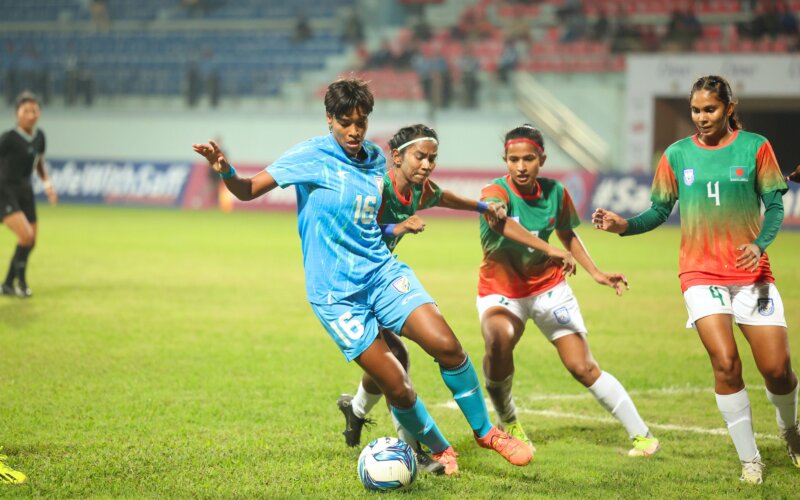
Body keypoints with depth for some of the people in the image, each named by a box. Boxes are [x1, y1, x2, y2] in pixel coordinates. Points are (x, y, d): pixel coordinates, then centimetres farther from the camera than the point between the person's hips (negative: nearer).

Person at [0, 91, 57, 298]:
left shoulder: (39, 136, 3)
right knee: (26, 235, -23)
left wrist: (47, 183, 5)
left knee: (31, 242, 8)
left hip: (25, 192, 7)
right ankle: (21, 281, -3)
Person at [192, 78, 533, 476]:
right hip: (336, 293, -4)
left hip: (382, 272, 4)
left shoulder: (375, 159, 9)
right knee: (396, 385, -10)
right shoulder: (312, 156, -7)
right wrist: (225, 170, -27)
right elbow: (248, 190, -9)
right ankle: (438, 451, 17)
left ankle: (485, 431, 3)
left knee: (446, 344, -17)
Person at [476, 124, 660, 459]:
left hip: (548, 287, 3)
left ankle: (642, 435, 6)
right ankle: (507, 422, -7)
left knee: (582, 367, -6)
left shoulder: (555, 192, -7)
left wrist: (595, 273, 3)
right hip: (500, 292, -3)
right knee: (498, 341, -33)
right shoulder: (496, 192, -22)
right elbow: (499, 222, -47)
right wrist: (546, 247, -59)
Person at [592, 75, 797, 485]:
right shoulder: (677, 154, 5)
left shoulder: (754, 147, 0)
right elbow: (659, 211, 8)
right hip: (701, 273, 0)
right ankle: (750, 460, -4)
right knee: (725, 362, -17)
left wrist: (759, 243, -18)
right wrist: (624, 225, -11)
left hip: (751, 272, 0)